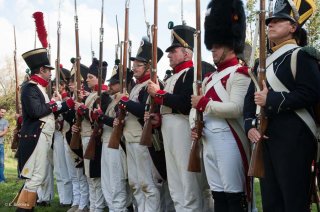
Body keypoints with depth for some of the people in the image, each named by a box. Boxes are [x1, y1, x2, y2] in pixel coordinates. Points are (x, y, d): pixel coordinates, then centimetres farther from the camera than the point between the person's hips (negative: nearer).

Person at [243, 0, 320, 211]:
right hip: (265, 138, 8)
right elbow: (251, 97, 16)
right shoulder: (264, 61, 19)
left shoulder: (300, 55, -4)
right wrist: (251, 126, -1)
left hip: (293, 140, -8)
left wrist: (271, 100, -16)